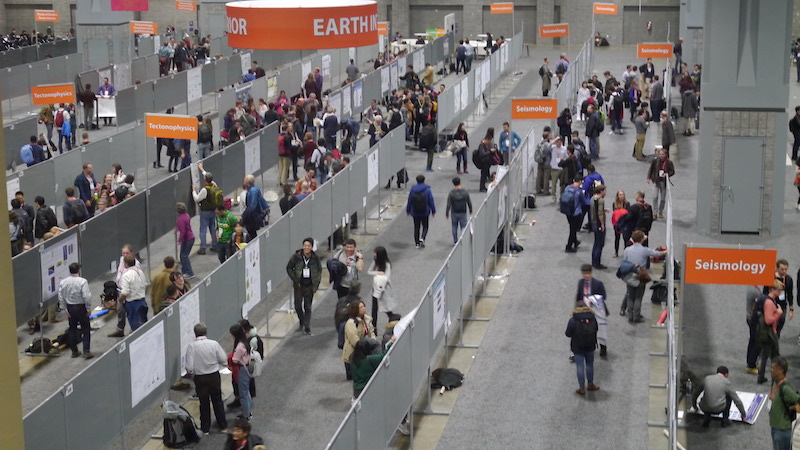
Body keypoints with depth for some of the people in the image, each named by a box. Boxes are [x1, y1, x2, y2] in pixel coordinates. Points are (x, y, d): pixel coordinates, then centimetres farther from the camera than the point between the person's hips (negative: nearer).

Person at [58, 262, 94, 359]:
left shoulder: (63, 282, -2)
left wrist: (65, 309, 7)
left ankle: (74, 351, 22)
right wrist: (88, 309, -9)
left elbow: (61, 298, 1)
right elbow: (87, 297, -19)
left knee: (72, 329, 16)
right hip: (81, 307, -5)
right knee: (86, 329, 4)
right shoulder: (82, 281, -17)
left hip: (70, 308, 5)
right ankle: (86, 352, -1)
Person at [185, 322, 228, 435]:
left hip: (199, 378, -1)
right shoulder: (214, 344, -13)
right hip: (214, 376, 1)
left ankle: (205, 428, 24)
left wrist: (190, 372, 5)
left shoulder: (191, 346, -16)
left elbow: (189, 367, -17)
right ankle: (223, 426, 27)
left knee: (204, 403, 14)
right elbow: (223, 360, -5)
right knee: (217, 401, 18)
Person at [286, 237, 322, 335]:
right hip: (299, 285, 0)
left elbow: (319, 270, 8)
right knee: (298, 305, 1)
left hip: (310, 286, 0)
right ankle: (302, 323, 27)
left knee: (308, 307, 3)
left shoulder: (315, 258, -5)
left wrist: (316, 283, 0)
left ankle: (307, 328, 10)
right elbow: (289, 268, 0)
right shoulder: (296, 256, -9)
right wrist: (295, 279, -7)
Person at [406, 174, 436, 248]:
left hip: (415, 212, 2)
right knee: (425, 227, 11)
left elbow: (409, 201, 3)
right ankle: (422, 238, -14)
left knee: (416, 227, 12)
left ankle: (417, 243, 13)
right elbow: (431, 201, -7)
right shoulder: (427, 190, -9)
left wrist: (408, 210, 14)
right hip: (425, 212, -2)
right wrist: (433, 211, 2)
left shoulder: (413, 189, -3)